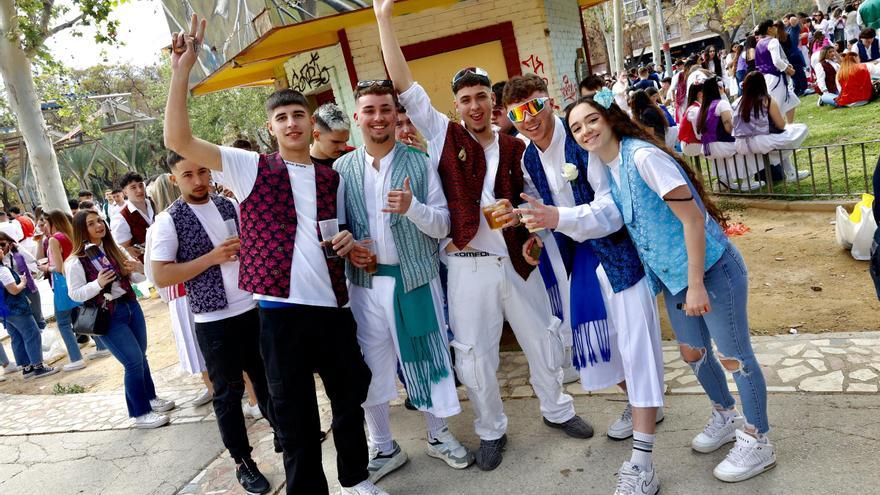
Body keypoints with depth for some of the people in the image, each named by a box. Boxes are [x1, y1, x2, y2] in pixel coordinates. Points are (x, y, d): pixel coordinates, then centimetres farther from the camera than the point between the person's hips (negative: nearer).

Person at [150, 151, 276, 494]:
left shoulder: (230, 206, 6)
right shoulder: (168, 221, -8)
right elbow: (160, 276, -13)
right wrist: (212, 257, -18)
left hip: (253, 307, 4)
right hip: (214, 320, -4)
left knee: (266, 378, 18)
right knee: (228, 392, 8)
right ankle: (242, 460, 23)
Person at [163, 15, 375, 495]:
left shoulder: (332, 178, 9)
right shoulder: (250, 167, -1)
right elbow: (178, 139, -12)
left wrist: (346, 241, -1)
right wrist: (182, 69, -17)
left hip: (334, 306, 4)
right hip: (281, 310, -4)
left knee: (350, 396, 18)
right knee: (295, 418, 8)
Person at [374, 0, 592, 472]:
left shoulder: (514, 146, 5)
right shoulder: (444, 135, -2)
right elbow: (404, 85, -8)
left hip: (516, 259, 3)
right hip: (468, 265, -2)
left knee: (542, 339, 16)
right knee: (474, 355, 7)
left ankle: (556, 409, 41)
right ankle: (491, 430, 29)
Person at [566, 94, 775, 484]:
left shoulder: (643, 156, -22)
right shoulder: (606, 169, 3)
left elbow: (692, 217, -24)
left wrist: (697, 284, -24)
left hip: (711, 269, -8)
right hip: (672, 277, 8)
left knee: (733, 355, 6)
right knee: (693, 353, 21)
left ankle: (758, 443, 26)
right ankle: (726, 417, 46)